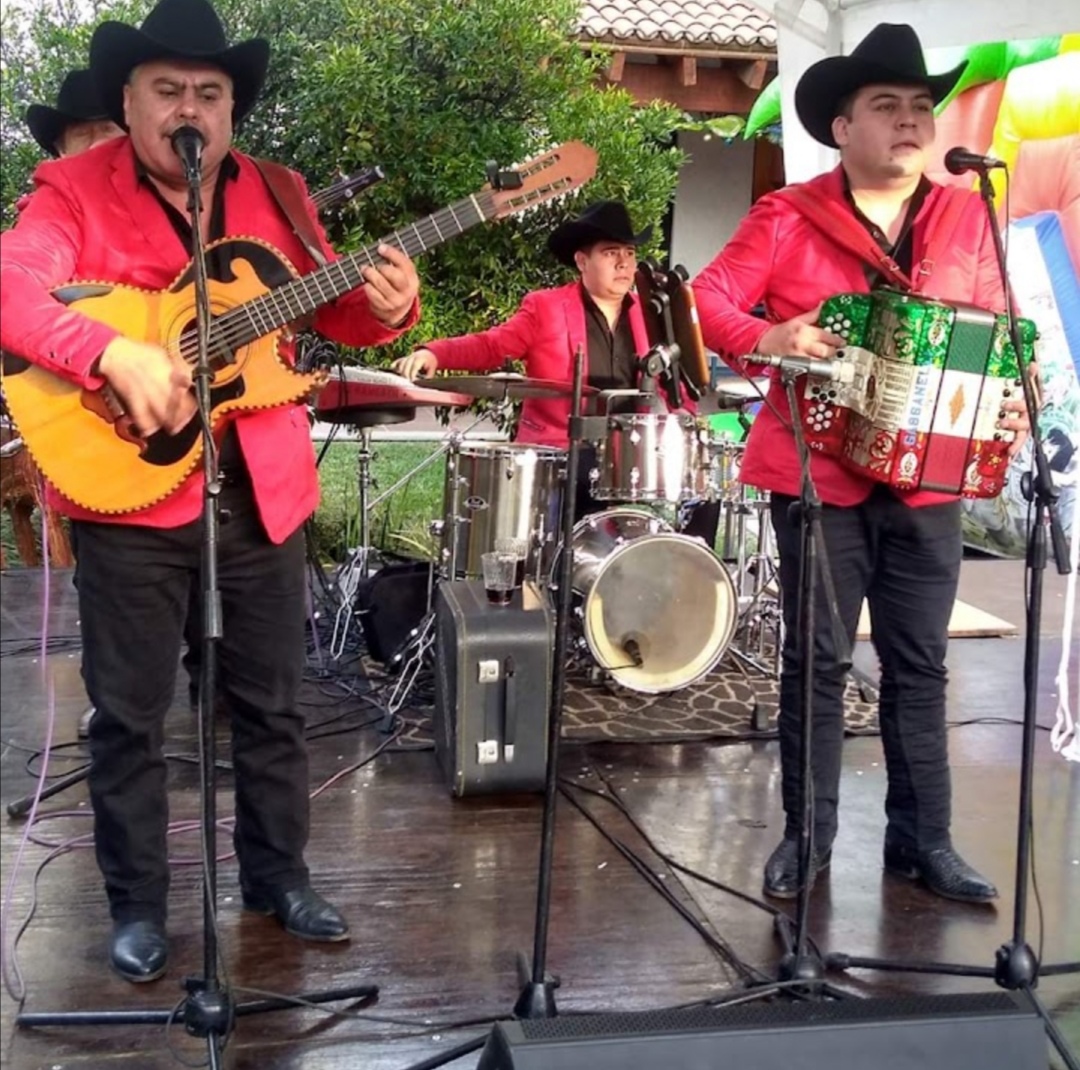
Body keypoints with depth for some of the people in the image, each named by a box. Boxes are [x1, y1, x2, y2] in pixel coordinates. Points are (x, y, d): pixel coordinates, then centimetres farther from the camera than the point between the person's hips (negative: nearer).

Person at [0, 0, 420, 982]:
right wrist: (117, 356, -35)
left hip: (262, 484, 4)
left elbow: (330, 307, 11)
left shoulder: (275, 194, 8)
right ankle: (138, 904, 23)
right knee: (130, 711, 6)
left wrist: (387, 305, -12)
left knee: (272, 699, 14)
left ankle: (279, 876, 31)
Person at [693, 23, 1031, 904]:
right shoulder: (789, 218, -3)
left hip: (929, 480, 3)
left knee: (920, 665, 9)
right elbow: (708, 298, -8)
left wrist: (1009, 403, -7)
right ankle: (807, 834, 18)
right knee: (817, 660, 5)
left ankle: (923, 839, 19)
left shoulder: (969, 220, 7)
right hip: (820, 474, -3)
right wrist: (769, 338, -26)